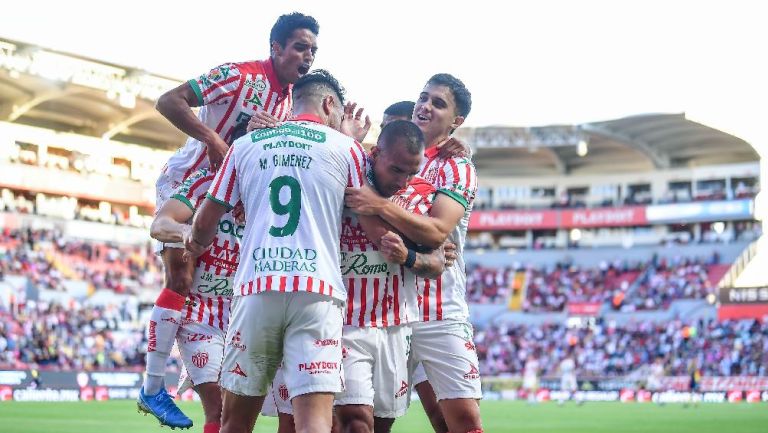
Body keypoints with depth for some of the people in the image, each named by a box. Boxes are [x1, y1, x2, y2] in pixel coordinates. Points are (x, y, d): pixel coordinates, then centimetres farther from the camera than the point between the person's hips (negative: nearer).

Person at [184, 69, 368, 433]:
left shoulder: (245, 145, 16)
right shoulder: (346, 148, 10)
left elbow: (205, 224, 21)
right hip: (317, 292, -2)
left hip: (255, 289, 2)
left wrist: (196, 245, 40)